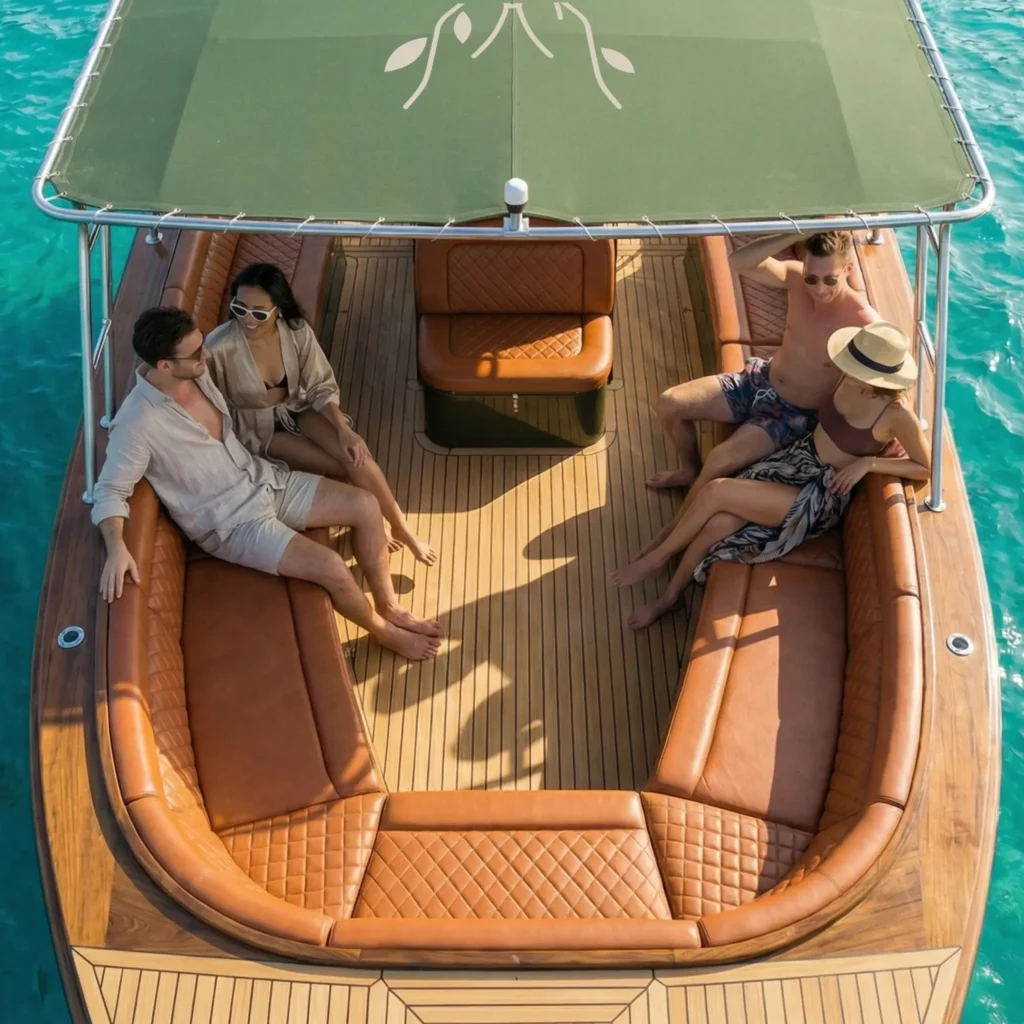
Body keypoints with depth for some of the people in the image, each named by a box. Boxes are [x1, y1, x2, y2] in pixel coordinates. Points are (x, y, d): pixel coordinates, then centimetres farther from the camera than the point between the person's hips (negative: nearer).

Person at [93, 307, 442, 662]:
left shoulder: (197, 372, -4)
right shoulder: (138, 422, -25)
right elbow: (110, 491, -23)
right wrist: (117, 547, -40)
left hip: (264, 479, 7)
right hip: (231, 521, -7)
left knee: (365, 506, -5)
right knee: (331, 567, -21)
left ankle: (389, 605, 13)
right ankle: (384, 632, 8)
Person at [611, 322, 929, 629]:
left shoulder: (897, 415, -23)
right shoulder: (849, 378, -6)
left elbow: (925, 468, -10)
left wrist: (868, 462, -18)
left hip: (822, 494, -5)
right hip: (794, 459, 5)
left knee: (716, 491, -23)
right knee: (718, 523, -18)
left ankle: (657, 557, 0)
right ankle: (669, 595, 4)